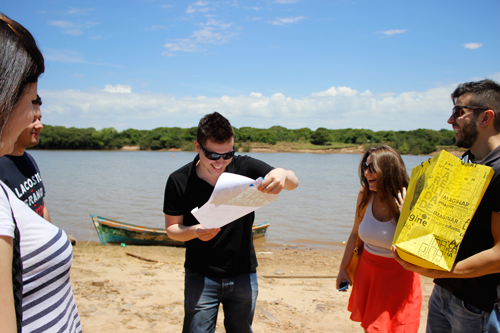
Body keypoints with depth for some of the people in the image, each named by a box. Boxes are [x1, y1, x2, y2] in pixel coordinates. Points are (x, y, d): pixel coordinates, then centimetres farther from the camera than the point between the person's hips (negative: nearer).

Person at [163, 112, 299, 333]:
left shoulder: (245, 167, -11)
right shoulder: (179, 181, -11)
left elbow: (293, 183, -15)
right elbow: (172, 228, -4)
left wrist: (282, 174, -40)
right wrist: (195, 231, -26)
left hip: (243, 275, 2)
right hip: (201, 276, -1)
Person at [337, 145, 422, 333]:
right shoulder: (365, 195, -5)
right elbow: (355, 234, 7)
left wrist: (403, 213, -30)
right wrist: (343, 269, 11)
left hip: (398, 277, -4)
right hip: (367, 272, 4)